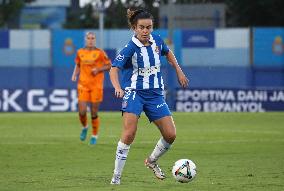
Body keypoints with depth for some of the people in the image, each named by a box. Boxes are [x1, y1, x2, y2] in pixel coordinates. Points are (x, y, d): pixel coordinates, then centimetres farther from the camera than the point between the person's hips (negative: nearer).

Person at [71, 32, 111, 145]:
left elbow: (109, 65, 2)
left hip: (96, 85, -2)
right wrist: (75, 75, 4)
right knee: (82, 111, -9)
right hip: (83, 85, 2)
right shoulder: (80, 52, 7)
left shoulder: (100, 53, -2)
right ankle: (84, 127, 24)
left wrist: (98, 69, -13)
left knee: (94, 113, -1)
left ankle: (94, 136, 17)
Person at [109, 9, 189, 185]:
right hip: (134, 92, -5)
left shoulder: (156, 40, 0)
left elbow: (167, 52, 23)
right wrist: (118, 88, -41)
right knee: (129, 133, -22)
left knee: (170, 135, -2)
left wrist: (179, 72, 19)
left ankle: (152, 161, 27)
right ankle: (117, 175, -13)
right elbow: (114, 69, -24)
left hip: (155, 94, 5)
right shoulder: (130, 48, -16)